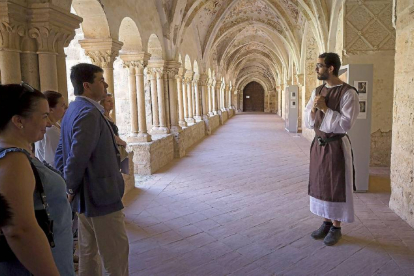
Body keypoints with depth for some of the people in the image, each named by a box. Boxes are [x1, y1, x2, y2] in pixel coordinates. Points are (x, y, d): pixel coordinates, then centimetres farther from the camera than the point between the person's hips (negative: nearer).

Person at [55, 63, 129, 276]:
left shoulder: (73, 109, 11)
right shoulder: (90, 113, -20)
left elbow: (60, 153, 15)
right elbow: (78, 158, -26)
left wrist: (66, 186, 11)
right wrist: (71, 190, -12)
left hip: (85, 197, 10)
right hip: (101, 198, -10)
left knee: (88, 253, 20)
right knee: (116, 258, 2)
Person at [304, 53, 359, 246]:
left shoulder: (348, 93, -13)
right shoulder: (317, 91, 7)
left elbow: (346, 124, -19)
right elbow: (308, 122, 7)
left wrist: (325, 109, -19)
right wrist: (313, 109, -13)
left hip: (336, 146, -6)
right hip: (318, 145, 6)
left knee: (335, 187, 4)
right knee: (320, 185, 12)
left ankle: (336, 228, 20)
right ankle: (326, 223, 27)